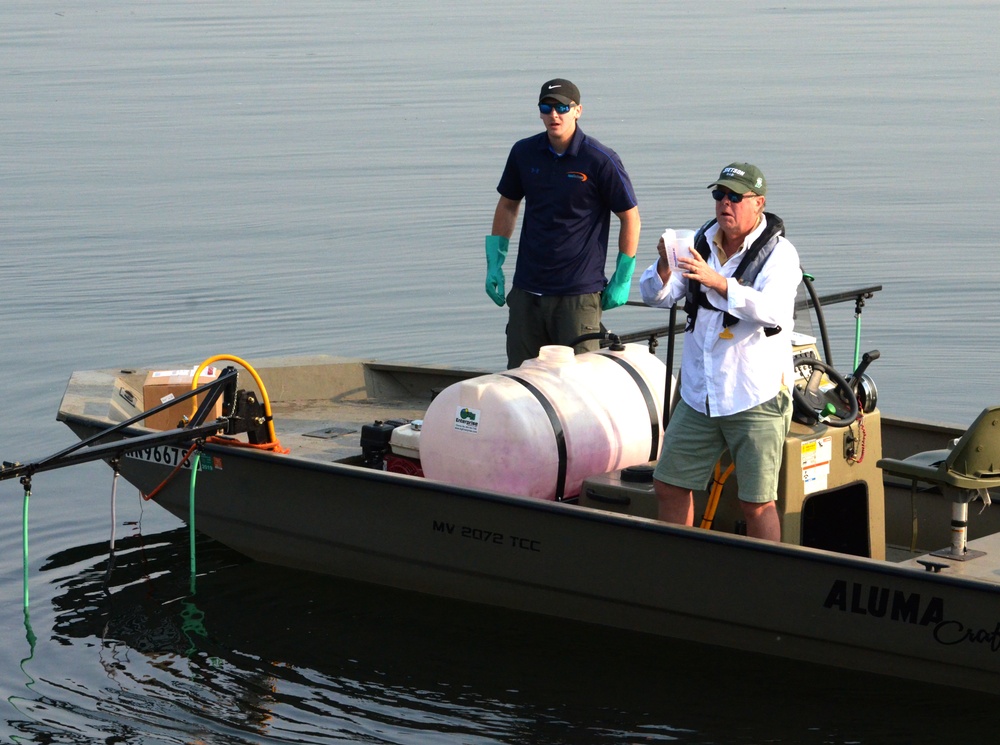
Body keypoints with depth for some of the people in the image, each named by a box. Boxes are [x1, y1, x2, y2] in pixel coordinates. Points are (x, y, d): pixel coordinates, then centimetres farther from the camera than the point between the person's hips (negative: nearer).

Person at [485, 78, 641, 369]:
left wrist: (622, 280, -2)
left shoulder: (601, 160, -8)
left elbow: (630, 217, -1)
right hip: (527, 290, 4)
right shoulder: (524, 153, 5)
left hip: (579, 293, -4)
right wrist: (494, 265, 12)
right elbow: (507, 207, 18)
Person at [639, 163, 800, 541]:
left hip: (756, 398, -6)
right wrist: (665, 266, -19)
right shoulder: (701, 243, 7)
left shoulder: (778, 253, -9)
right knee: (669, 485, 10)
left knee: (757, 503, -6)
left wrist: (718, 282, -39)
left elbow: (773, 310, -27)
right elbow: (655, 295, 4)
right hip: (699, 395, 6)